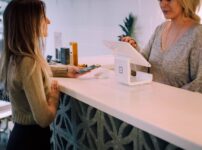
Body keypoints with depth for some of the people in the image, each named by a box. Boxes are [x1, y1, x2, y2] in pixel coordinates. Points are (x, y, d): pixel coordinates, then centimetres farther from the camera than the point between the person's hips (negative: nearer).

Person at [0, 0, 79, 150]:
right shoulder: (28, 62, -28)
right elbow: (44, 118, -28)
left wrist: (65, 71, 16)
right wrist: (54, 93, -11)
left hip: (21, 132, 9)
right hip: (32, 138, -8)